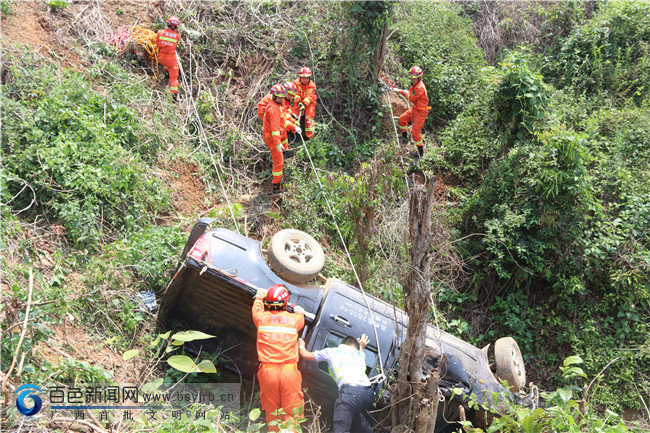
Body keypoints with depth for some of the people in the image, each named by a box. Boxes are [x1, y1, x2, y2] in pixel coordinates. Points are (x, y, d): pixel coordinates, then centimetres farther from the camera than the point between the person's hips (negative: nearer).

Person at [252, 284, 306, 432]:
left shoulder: (261, 317, 3)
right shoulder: (294, 319, 3)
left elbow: (256, 308, 27)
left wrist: (260, 295, 46)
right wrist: (299, 311, 50)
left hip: (267, 372, 1)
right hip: (289, 372, -1)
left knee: (272, 413, 12)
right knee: (291, 413, 3)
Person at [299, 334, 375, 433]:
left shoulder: (331, 351, 23)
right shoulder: (359, 354, 31)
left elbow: (306, 355, 34)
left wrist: (301, 346, 54)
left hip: (350, 390, -5)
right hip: (369, 392, 5)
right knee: (354, 413, 34)